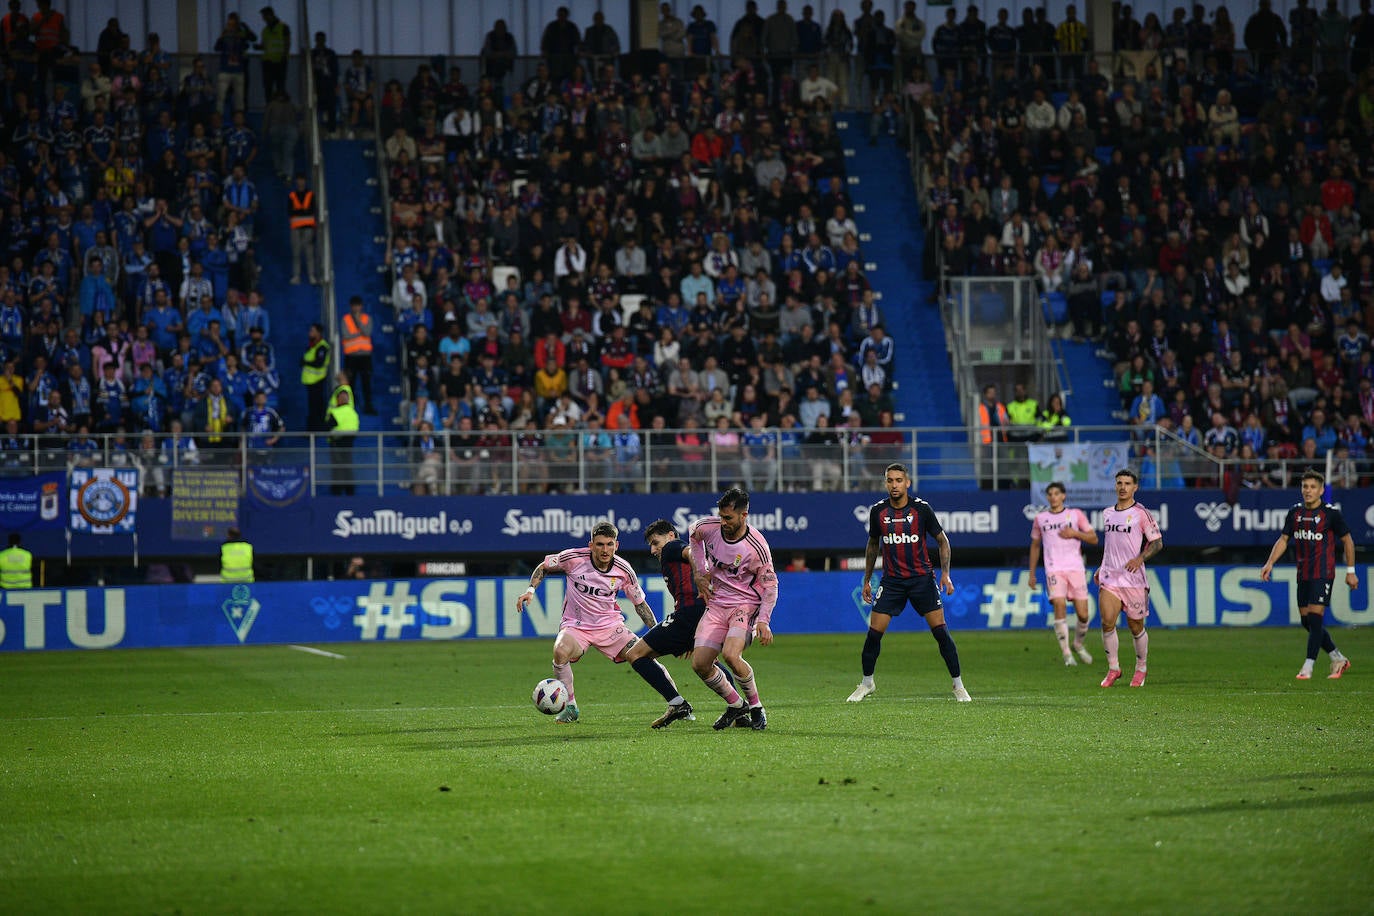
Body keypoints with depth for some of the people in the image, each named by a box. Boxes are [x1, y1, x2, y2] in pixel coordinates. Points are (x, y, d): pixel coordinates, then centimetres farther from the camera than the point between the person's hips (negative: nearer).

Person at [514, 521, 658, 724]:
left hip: (610, 625, 2)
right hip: (575, 626, -2)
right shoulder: (573, 558, -14)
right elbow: (543, 567, 6)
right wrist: (530, 589, -8)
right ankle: (570, 708, -15)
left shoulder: (623, 570, -7)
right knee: (561, 651, -34)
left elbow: (640, 603, 7)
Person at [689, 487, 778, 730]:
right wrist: (700, 572, 14)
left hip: (746, 605, -6)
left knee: (730, 655, -29)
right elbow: (693, 533, 19)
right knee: (700, 664, -6)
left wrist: (764, 621, -20)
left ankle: (756, 707, -7)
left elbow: (770, 584, -10)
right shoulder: (708, 527, -7)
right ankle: (736, 705, 16)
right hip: (716, 605, 6)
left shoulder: (756, 547, -20)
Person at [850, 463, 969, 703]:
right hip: (891, 581, 2)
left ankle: (958, 685, 4)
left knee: (940, 631, -7)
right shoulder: (878, 511, -1)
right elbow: (873, 544, 14)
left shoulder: (921, 508, -8)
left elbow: (942, 540, 3)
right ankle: (867, 683, 16)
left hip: (922, 578, -2)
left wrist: (945, 573, -6)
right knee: (874, 632, -4)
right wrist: (867, 580, 14)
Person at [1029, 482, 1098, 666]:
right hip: (1054, 570, 0)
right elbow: (1035, 546, 22)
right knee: (1060, 606, -21)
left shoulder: (1076, 514, 10)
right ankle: (1066, 653, -16)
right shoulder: (1040, 518, 13)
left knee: (1083, 614, -3)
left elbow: (1094, 539, 8)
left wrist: (1075, 533, -9)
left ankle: (1078, 644, 26)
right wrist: (1032, 574, 20)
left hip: (1076, 568, 0)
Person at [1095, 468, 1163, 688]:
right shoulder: (1107, 513, 13)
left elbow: (1157, 542, -4)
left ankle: (1140, 669, 25)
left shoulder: (1141, 513, -4)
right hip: (1109, 577, 4)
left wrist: (1140, 558, -20)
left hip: (1134, 578, -3)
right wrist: (1101, 568, 20)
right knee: (1107, 622, -13)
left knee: (1136, 627, 5)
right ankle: (1113, 668, -1)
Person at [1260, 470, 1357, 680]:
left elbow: (1347, 540, 1)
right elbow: (1283, 540, 13)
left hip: (1323, 574, -6)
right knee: (1307, 622, 7)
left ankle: (1308, 668, -11)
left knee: (1315, 618, -13)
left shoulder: (1331, 513, -7)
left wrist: (1350, 571, 1)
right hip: (1303, 574, 6)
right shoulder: (1295, 512, 7)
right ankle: (1338, 659, 23)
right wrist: (1270, 563, 0)